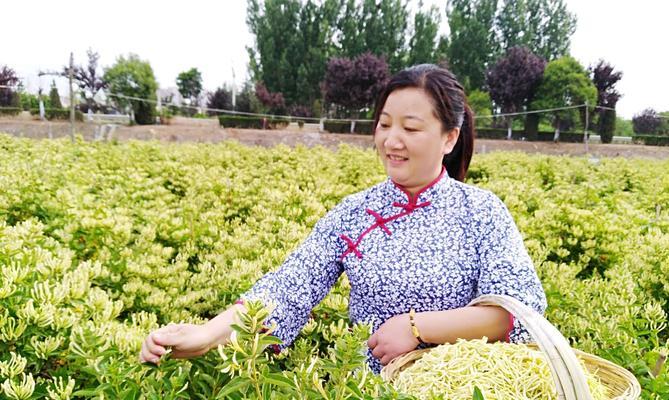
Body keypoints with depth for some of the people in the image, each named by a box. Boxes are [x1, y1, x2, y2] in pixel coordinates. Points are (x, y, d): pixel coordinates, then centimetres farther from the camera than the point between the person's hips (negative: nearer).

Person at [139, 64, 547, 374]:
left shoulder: (482, 211, -5)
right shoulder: (351, 213, -1)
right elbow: (291, 286, -11)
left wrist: (416, 326, -18)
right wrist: (209, 333, -26)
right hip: (366, 384, 2)